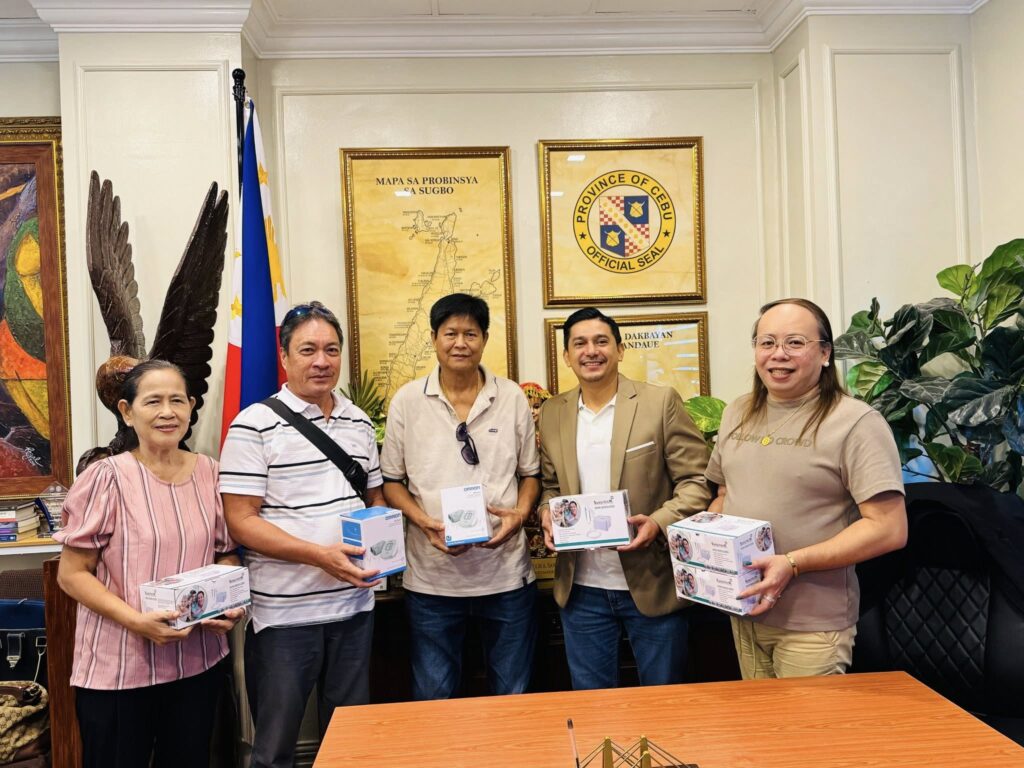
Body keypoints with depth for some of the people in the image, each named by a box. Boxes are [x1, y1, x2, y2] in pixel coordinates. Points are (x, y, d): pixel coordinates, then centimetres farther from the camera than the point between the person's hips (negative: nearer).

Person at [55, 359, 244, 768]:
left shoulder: (210, 473, 1)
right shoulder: (107, 477, -12)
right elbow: (71, 574, -9)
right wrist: (135, 620, -21)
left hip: (198, 660, 4)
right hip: (118, 668, -4)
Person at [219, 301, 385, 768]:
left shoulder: (359, 422, 7)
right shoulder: (255, 426, -10)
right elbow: (241, 521, -14)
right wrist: (320, 555, -22)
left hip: (355, 605, 5)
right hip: (284, 612, -5)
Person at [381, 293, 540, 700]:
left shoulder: (512, 397, 2)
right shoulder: (407, 401, -1)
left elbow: (531, 473, 9)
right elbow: (391, 480, 4)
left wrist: (519, 513, -11)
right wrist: (425, 522, -13)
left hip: (506, 572, 1)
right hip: (432, 577, 0)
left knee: (514, 697, 15)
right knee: (433, 699, 14)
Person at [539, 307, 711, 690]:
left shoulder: (661, 402, -6)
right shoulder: (551, 413, 6)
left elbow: (696, 481, -6)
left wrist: (660, 522, -21)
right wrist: (549, 517, -5)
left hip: (652, 584, -3)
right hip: (581, 589, 3)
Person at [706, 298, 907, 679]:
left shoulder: (856, 422, -14)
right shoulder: (737, 414, 7)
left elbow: (889, 528, -18)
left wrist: (792, 564, -23)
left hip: (814, 623, -6)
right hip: (744, 609, 6)